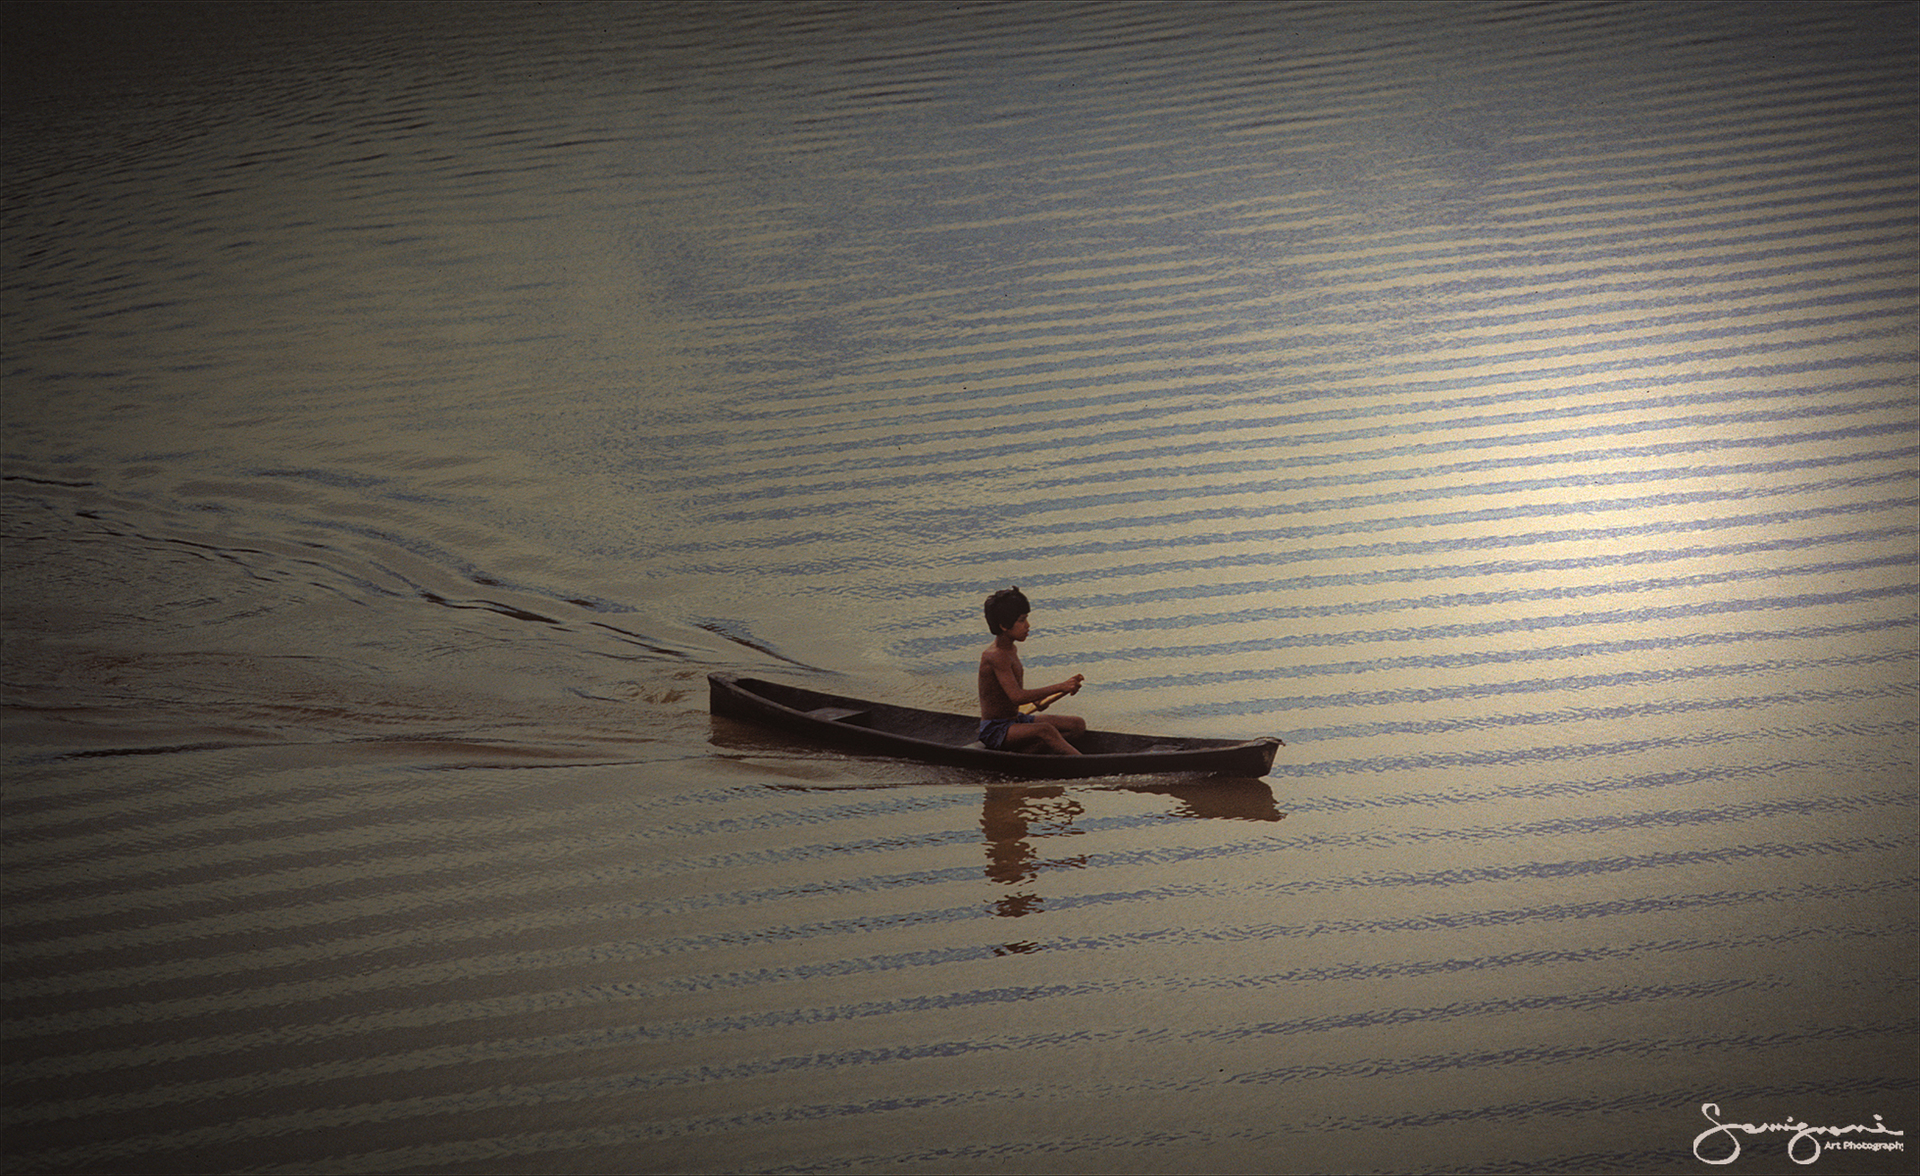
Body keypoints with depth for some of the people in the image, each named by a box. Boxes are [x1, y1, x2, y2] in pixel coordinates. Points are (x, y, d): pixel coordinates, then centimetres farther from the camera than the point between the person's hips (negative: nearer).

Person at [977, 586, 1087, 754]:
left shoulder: (1011, 651, 9)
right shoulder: (996, 656, -22)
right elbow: (1016, 697, -33)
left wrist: (1036, 700, 2)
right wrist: (1061, 687, -34)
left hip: (1017, 721, 10)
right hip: (995, 730, -10)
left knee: (1078, 725, 0)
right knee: (1045, 730, -37)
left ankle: (1023, 752, -16)